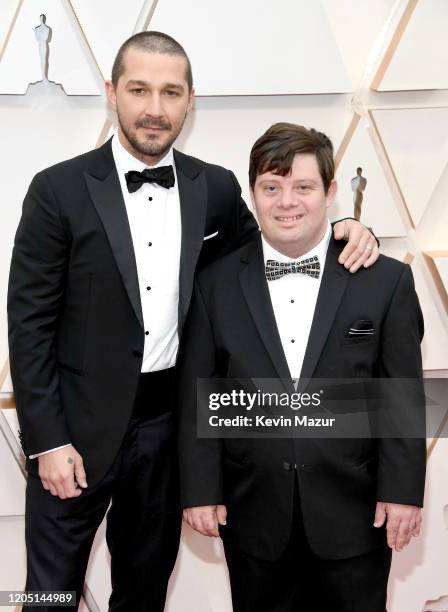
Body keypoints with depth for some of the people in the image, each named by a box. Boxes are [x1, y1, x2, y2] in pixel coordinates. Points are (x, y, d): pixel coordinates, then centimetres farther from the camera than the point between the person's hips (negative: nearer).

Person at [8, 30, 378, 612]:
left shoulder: (216, 188, 0)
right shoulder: (60, 189, -9)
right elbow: (30, 322, -8)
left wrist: (343, 235, -7)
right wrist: (47, 441, -11)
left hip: (170, 424, 3)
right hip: (81, 426, -2)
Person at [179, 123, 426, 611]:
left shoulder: (386, 280, -5)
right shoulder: (215, 283, -3)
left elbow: (404, 395, -3)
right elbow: (198, 395, -2)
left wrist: (403, 490, -5)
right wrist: (200, 489, -2)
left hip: (353, 515, 0)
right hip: (253, 515, 1)